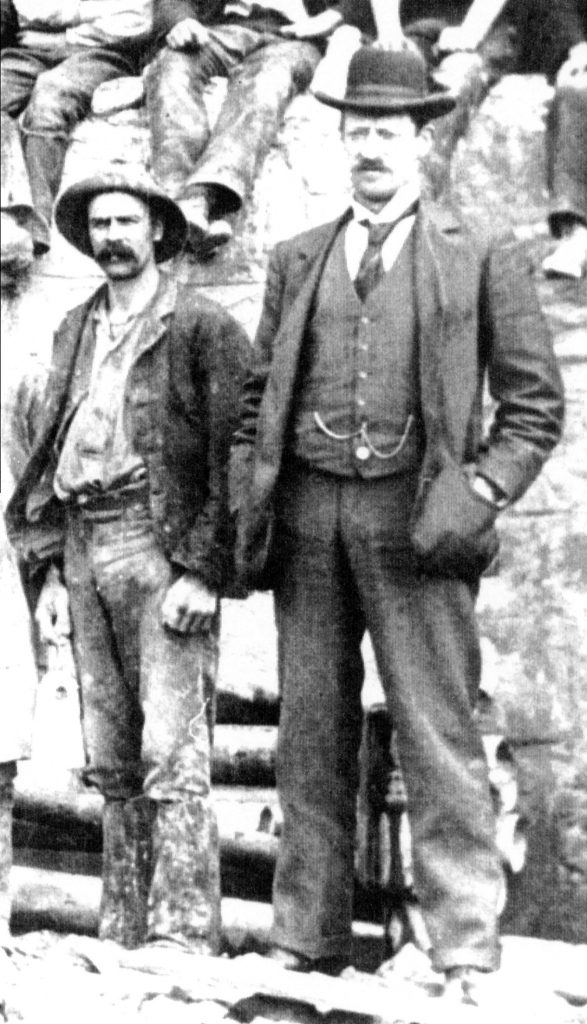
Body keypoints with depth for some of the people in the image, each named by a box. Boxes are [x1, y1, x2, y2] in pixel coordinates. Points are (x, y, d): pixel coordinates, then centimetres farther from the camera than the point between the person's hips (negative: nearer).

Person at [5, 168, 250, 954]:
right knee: (111, 760, 8)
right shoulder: (76, 330, 18)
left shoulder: (203, 328, -1)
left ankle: (183, 934, -11)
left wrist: (201, 571, -14)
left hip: (162, 546, -6)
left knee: (172, 752, -11)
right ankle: (122, 933, 13)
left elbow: (231, 458, -6)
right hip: (83, 546, 6)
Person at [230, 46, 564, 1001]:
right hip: (307, 515, 4)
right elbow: (258, 397, 18)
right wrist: (248, 509, 7)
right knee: (311, 736, 6)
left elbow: (535, 405, 4)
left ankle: (466, 953, -5)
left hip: (410, 517, -4)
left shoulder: (481, 259, 5)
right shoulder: (297, 260, 16)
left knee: (438, 735, -7)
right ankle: (306, 942, 11)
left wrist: (475, 496, -7)